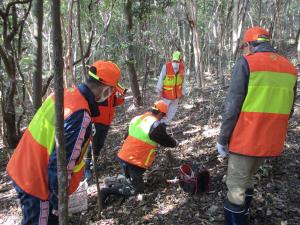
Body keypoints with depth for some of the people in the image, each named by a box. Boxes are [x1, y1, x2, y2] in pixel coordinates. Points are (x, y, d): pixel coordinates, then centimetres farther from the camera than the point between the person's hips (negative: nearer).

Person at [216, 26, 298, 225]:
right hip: (271, 141, 7)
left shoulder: (246, 63, -10)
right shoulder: (289, 67, 9)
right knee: (248, 179, 25)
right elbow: (288, 108, 13)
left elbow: (232, 106, -14)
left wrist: (222, 139, -6)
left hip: (246, 139, -7)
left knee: (236, 186, 6)